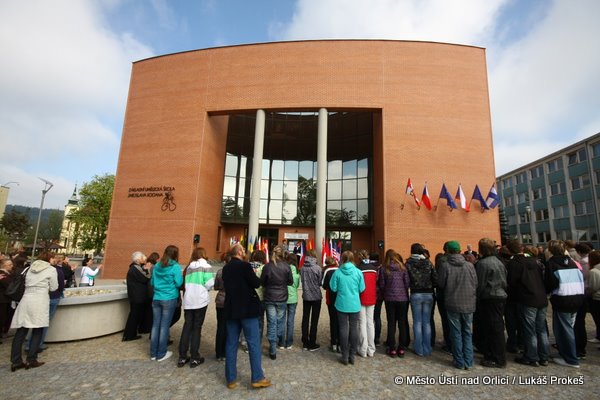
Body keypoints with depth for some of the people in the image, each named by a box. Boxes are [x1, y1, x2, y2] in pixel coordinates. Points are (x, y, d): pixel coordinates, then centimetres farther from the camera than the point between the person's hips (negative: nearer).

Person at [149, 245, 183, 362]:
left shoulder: (157, 266, 6)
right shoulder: (175, 266, -12)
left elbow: (152, 282, 14)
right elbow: (179, 283, -13)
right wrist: (181, 276, 5)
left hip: (156, 298, 5)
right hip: (169, 299, -5)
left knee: (155, 325, 11)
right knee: (164, 326, 2)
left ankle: (153, 353, 20)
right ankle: (161, 354, 11)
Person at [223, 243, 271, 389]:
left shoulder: (226, 268, 6)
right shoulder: (245, 265, -15)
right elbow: (256, 284, -13)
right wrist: (256, 276, 5)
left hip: (231, 309, 6)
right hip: (247, 309, -6)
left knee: (231, 344, 11)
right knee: (254, 344, 3)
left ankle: (231, 379, 18)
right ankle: (257, 378, 8)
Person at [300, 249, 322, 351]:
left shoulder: (302, 268, -5)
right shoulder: (317, 268, -15)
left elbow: (301, 280, 3)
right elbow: (320, 282, -6)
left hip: (306, 296, 4)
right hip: (316, 296, -3)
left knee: (305, 319, 12)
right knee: (314, 320, 6)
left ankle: (305, 342, 20)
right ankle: (312, 344, 12)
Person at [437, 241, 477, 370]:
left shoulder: (445, 265, -12)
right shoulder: (469, 265, -5)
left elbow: (441, 284, -6)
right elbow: (476, 284, 2)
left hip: (453, 304, -2)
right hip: (469, 304, 3)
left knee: (456, 333, 9)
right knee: (467, 333, 15)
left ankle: (459, 362, 15)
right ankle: (468, 362, 17)